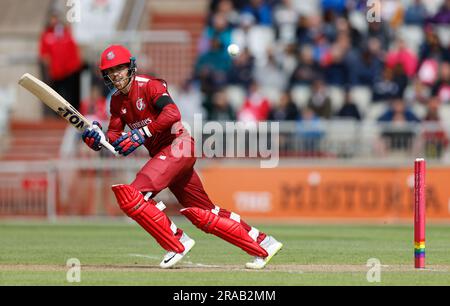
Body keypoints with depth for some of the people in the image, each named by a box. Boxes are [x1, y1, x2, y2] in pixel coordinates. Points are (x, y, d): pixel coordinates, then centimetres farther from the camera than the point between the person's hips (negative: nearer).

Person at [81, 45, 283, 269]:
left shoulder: (149, 86, -10)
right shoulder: (117, 101, 13)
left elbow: (172, 114, -27)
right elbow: (114, 136, 9)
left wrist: (142, 133, -33)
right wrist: (97, 139, -12)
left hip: (178, 145, -9)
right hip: (161, 154, 9)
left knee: (131, 195, -21)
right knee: (204, 215, 11)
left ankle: (177, 243, -11)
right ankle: (262, 244, 18)